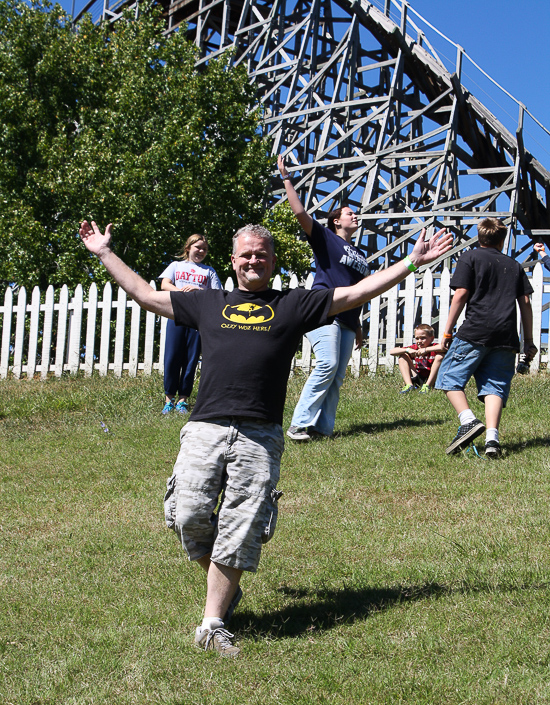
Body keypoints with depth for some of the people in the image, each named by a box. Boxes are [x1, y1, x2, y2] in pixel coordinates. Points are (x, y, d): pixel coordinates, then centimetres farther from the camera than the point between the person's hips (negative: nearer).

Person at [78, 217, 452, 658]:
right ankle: (225, 588, 21)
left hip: (259, 438, -2)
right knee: (190, 518, -7)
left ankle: (213, 624, 5)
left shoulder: (294, 305, 15)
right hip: (205, 429, 2)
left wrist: (412, 262, 10)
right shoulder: (208, 303, 21)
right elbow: (145, 295, 28)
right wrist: (106, 253, 30)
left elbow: (358, 292, 14)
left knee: (239, 534, -4)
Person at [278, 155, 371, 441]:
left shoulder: (359, 254, 26)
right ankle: (299, 424, -20)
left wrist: (358, 328, 27)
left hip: (347, 319, 7)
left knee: (337, 375, -1)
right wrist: (286, 178, -10)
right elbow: (300, 213, -8)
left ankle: (323, 427, 0)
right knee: (327, 364, -22)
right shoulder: (325, 238, 7)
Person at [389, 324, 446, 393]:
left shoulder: (434, 348, -9)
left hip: (432, 380, -4)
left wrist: (426, 350, -33)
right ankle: (409, 385, -19)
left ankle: (427, 386, -24)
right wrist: (407, 350, -21)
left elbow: (443, 347, -36)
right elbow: (392, 351, -5)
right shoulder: (414, 348, 2)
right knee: (403, 356, -1)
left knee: (440, 356, -22)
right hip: (416, 380, 4)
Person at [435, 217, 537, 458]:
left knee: (449, 378, 4)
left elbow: (461, 294, -2)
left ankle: (469, 420, -18)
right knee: (494, 386, 2)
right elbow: (525, 302, 16)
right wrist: (528, 340, 20)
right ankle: (492, 438, -15)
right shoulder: (514, 265, 20)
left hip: (475, 332, -4)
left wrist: (448, 331, 2)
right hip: (507, 337, 4)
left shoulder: (470, 257, 8)